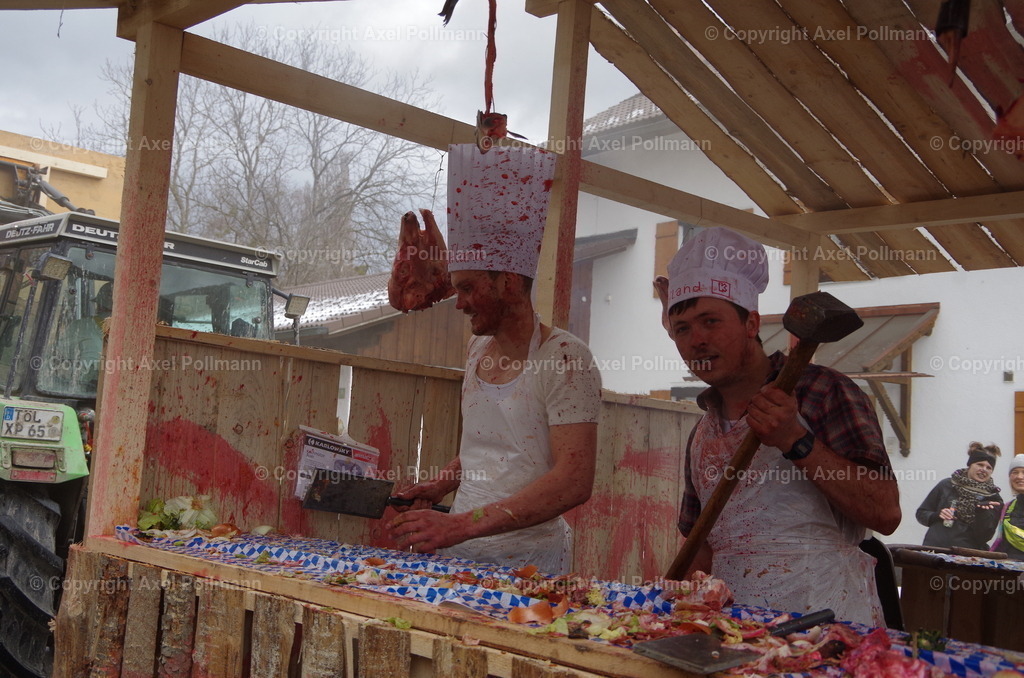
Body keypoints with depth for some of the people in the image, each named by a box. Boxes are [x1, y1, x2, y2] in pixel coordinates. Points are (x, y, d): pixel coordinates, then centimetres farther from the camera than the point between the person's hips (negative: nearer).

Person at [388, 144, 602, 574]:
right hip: (459, 554, 7)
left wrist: (461, 525, -28)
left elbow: (574, 482, -23)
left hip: (526, 558, -6)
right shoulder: (478, 351, 10)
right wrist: (442, 483, 7)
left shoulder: (564, 359, -14)